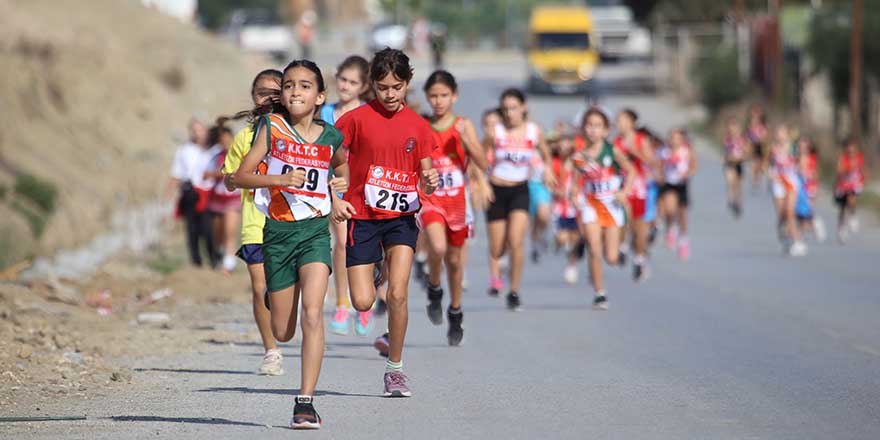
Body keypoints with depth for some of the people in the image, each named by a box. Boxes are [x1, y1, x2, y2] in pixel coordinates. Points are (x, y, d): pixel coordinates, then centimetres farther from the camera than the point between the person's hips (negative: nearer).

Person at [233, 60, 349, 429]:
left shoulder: (330, 137, 3)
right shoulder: (272, 127, -3)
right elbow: (241, 176, -5)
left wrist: (339, 184, 5)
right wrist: (280, 179, -20)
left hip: (315, 230, 0)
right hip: (277, 231, 0)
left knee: (312, 315, -19)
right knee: (282, 332, 8)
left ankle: (306, 401, -16)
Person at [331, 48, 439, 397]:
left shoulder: (418, 126, 3)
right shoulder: (357, 119, -4)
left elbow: (425, 180, 7)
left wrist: (430, 184, -16)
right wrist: (334, 201, -11)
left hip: (401, 217, 1)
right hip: (363, 216, -1)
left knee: (397, 294, -14)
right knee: (362, 302, -6)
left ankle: (395, 368, 1)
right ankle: (371, 272, 33)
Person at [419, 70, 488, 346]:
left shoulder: (463, 126, -4)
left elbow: (483, 164, -11)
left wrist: (467, 139, -25)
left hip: (457, 201, 1)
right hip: (429, 200, -1)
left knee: (454, 259, 14)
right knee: (437, 247, -28)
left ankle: (455, 312, 35)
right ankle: (434, 289, 3)